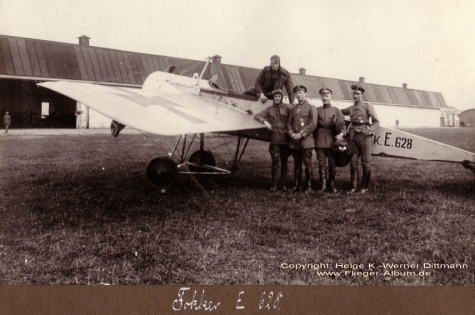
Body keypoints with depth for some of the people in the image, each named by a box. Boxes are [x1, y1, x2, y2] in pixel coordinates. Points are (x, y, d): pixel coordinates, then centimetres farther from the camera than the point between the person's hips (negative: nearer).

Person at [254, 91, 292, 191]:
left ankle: (283, 184, 14)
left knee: (284, 161, 5)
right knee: (275, 161, -3)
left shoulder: (287, 108, 5)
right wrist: (264, 121, -9)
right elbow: (257, 116, 7)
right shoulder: (269, 109, 10)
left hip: (285, 139, 0)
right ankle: (274, 184, 6)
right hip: (274, 139, 0)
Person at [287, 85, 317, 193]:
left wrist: (301, 134, -13)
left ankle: (309, 186, 3)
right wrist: (292, 133, -4)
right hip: (294, 141, 5)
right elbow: (289, 123, 16)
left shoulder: (311, 108, 2)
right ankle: (296, 185, 15)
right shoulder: (293, 109, 18)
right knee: (297, 164, 9)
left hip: (306, 140, -5)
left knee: (307, 163, -4)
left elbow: (313, 124, -7)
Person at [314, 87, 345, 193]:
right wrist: (314, 138, -1)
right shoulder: (317, 110, 12)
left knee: (332, 164, 2)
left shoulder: (336, 110, 11)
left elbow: (341, 124, 4)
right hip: (320, 140, 1)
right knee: (321, 163, 1)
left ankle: (332, 185, 12)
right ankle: (323, 185, 8)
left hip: (332, 141, 0)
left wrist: (341, 134, -14)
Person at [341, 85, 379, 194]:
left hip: (365, 136, -4)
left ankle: (364, 187, 10)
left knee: (365, 163, 0)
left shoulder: (368, 106, 5)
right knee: (353, 162, 1)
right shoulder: (351, 108, 16)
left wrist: (370, 130, -13)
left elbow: (376, 122, 2)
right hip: (353, 137, 4)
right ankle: (354, 187, 8)